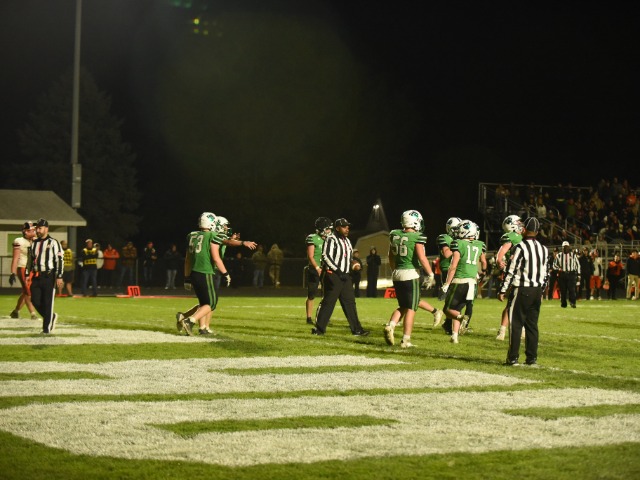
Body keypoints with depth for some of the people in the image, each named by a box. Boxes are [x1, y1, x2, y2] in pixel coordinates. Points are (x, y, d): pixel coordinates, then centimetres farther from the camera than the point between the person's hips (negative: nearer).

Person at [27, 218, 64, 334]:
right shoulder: (34, 244, 15)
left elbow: (60, 260, -8)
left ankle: (47, 328, 4)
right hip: (36, 276, 6)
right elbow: (30, 260, 22)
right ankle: (52, 317, 25)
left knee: (48, 302, -3)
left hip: (48, 276, -6)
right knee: (35, 301, 2)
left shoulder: (53, 243, -4)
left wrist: (59, 277, -14)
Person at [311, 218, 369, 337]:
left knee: (349, 302, 8)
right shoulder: (331, 240, -11)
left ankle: (356, 329, 10)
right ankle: (319, 329, 2)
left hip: (344, 276, 8)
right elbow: (326, 257, -18)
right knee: (328, 302, -5)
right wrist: (338, 271, -19)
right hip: (332, 276, -8)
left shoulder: (347, 241, 17)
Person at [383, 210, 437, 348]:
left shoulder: (394, 235, 7)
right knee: (411, 309, 3)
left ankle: (390, 326, -4)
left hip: (397, 274, 6)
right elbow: (422, 258, -17)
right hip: (411, 274, -6)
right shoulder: (417, 238, -11)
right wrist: (430, 274, -6)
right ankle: (405, 340, 1)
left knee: (402, 306, 19)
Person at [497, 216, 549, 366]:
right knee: (532, 324, 11)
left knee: (516, 324, -2)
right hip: (537, 290, 6)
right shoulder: (544, 250, 10)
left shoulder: (520, 248, -12)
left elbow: (511, 271, -12)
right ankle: (532, 357, 12)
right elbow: (544, 274, 15)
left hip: (521, 290, -6)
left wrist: (502, 290, -6)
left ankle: (513, 358, -4)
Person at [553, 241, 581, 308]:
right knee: (563, 290, 4)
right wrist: (559, 268, -7)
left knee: (572, 289, -14)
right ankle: (563, 304, 14)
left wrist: (578, 274, 6)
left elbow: (577, 264, 11)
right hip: (562, 274, 1)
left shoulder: (573, 255, 6)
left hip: (571, 274, -1)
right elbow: (554, 264, 14)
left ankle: (572, 303, -16)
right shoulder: (559, 255, 8)